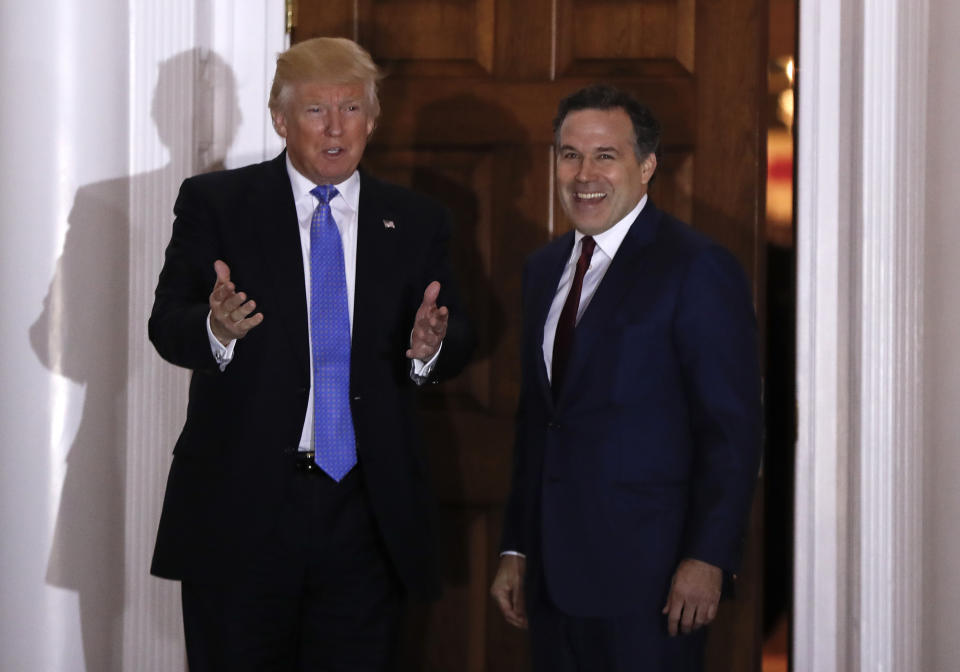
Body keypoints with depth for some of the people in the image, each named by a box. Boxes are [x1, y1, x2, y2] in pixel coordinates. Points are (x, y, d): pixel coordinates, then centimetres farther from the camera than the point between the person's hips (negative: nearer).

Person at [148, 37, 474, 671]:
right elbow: (167, 326, -4)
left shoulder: (417, 222, 9)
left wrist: (430, 348, -17)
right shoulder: (214, 203, 2)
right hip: (241, 506, -2)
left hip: (368, 516, 2)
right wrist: (216, 329, -27)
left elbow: (459, 340, 7)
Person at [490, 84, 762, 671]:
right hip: (553, 572, 7)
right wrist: (517, 549, 15)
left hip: (647, 578, -6)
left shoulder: (698, 269, -8)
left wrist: (708, 559, -16)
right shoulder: (546, 268, 15)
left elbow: (733, 429, -11)